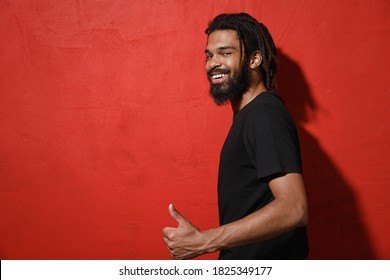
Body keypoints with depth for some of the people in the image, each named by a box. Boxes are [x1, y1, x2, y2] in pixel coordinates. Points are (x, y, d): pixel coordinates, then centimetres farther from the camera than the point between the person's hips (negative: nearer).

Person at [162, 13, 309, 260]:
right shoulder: (249, 112, 8)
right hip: (242, 257, 9)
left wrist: (204, 241, -33)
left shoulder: (265, 114, -22)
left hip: (264, 258, -9)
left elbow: (294, 208, -31)